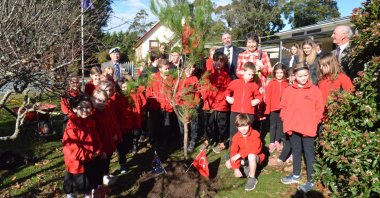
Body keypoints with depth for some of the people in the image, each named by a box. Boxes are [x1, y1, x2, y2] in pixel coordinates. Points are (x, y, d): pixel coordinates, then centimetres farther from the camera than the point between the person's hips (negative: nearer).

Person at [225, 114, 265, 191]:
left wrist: (240, 154, -33)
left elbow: (256, 149, -33)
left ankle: (252, 178, -19)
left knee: (251, 156, -39)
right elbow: (233, 152, -16)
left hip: (255, 157, -4)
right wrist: (236, 168, -27)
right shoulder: (236, 137, -11)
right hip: (243, 158, 4)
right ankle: (245, 165, 8)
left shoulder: (255, 134, -20)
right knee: (228, 164, -15)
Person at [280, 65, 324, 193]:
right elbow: (283, 107, 8)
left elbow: (319, 109, -5)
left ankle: (311, 181, 13)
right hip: (293, 128, 4)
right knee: (296, 152, 19)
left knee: (309, 154, 4)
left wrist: (312, 124, -11)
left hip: (308, 129, -4)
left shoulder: (315, 90, -5)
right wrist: (286, 121, -2)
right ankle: (296, 175, 34)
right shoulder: (289, 90, 3)